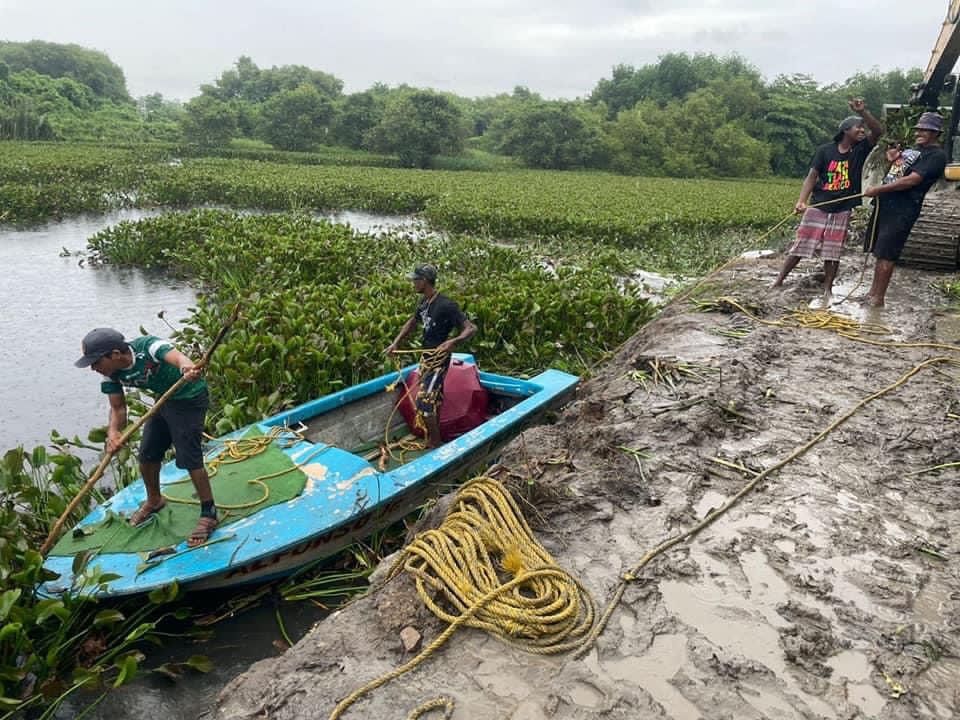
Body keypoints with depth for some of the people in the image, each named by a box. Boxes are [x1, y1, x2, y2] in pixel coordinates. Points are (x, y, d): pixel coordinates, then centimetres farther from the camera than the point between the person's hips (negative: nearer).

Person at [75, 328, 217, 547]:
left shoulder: (147, 347, -31)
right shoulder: (111, 373, -9)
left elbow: (178, 357, -50)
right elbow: (118, 408, -6)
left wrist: (188, 369, -75)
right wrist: (113, 431, -27)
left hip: (190, 398, -8)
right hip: (165, 399, 8)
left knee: (190, 458, -12)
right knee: (146, 455, 13)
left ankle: (209, 514, 2)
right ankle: (154, 500, 41)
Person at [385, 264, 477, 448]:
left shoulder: (446, 305, -22)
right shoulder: (424, 302, 3)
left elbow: (471, 328, -24)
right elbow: (412, 322, 20)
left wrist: (453, 341, -41)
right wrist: (396, 343, 12)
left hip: (438, 360, -8)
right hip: (426, 357, 9)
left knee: (424, 402, -9)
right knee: (433, 400, 19)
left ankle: (436, 445, 5)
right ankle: (433, 439, 33)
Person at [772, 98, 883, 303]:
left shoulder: (861, 149, 2)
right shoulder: (825, 150, -4)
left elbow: (878, 131, -13)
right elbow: (812, 177, -7)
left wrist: (863, 111, -25)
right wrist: (801, 201, -21)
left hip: (842, 210, 2)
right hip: (817, 207, -2)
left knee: (833, 252, 6)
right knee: (800, 245, 1)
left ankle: (828, 289, 16)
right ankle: (778, 281, 10)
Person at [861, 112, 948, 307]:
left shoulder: (937, 155, -7)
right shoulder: (915, 150, 22)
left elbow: (912, 180, -18)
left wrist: (879, 189, -17)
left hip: (902, 210, -9)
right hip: (886, 204, 9)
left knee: (886, 255, -9)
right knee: (880, 252, 11)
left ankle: (878, 298, -3)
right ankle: (872, 293, 17)